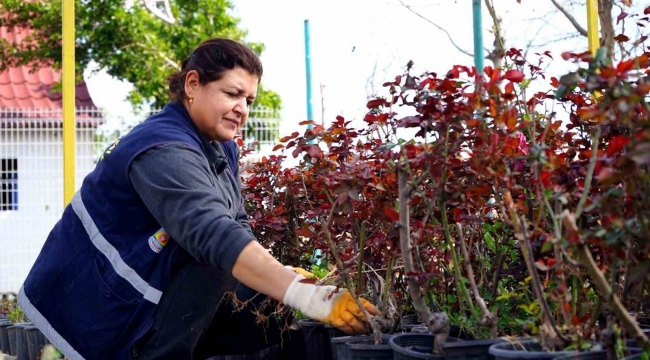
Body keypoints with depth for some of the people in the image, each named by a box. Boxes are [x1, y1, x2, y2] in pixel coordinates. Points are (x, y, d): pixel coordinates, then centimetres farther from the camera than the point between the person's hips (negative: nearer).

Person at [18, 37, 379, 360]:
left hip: (144, 296, 9)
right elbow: (216, 236, -39)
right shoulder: (164, 152, -26)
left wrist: (290, 279, -12)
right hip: (99, 306, -9)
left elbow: (237, 228, 6)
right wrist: (308, 296, -47)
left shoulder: (222, 148, 6)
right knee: (216, 255, -26)